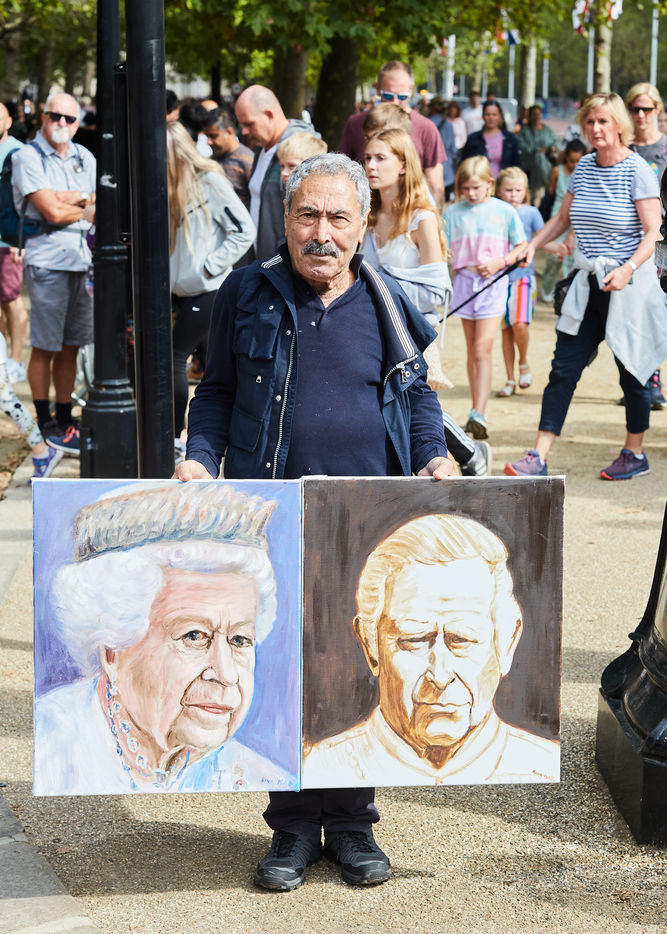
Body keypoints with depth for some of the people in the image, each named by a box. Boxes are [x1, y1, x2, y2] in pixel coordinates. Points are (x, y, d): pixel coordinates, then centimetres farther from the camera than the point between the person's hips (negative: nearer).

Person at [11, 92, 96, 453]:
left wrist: (72, 198, -11)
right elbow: (53, 212, -14)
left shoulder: (83, 158, 14)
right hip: (47, 259, -6)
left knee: (70, 347, 10)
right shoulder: (27, 158, -5)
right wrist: (90, 208, 1)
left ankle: (65, 419, 18)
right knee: (44, 348, -1)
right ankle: (46, 425, 6)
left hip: (83, 259, 6)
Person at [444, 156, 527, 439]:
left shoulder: (503, 211, 0)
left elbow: (522, 247, 3)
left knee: (482, 349, -13)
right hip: (464, 281, 3)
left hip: (493, 283, -3)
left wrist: (499, 262, -11)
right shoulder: (453, 212, 5)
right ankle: (477, 413, 17)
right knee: (471, 350, 9)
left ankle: (478, 415, -18)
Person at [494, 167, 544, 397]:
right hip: (500, 276, 2)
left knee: (519, 323, -20)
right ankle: (510, 380, 16)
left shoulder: (531, 213, 0)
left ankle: (524, 363, 8)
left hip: (523, 276, -2)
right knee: (506, 329, 7)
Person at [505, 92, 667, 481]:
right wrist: (532, 245, 7)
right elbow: (563, 218, 20)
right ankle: (539, 457, -2)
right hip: (588, 284, 6)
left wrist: (629, 269, -27)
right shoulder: (584, 167, 8)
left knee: (632, 369, 6)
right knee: (563, 368, -1)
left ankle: (635, 453, 24)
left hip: (629, 286, -5)